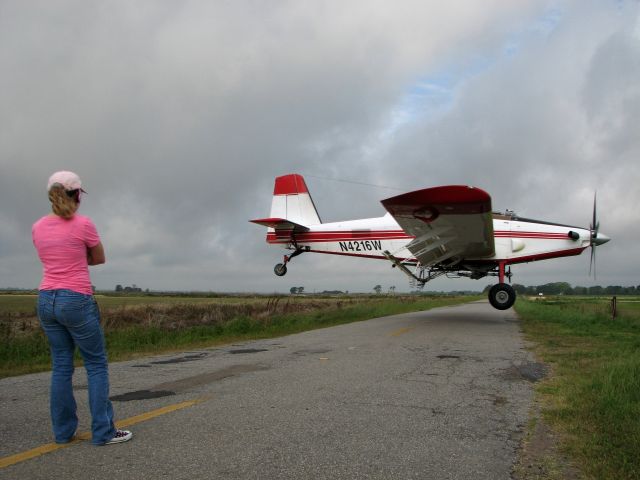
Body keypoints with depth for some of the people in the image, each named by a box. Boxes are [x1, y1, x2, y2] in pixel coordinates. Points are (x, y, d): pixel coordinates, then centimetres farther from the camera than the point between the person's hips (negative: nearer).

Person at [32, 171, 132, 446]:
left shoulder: (38, 228, 6)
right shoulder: (84, 224, -10)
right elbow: (99, 259, 5)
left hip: (46, 301, 6)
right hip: (77, 301, -6)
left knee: (61, 366, 13)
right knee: (96, 365, 4)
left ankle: (63, 431, 18)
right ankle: (103, 432, 5)